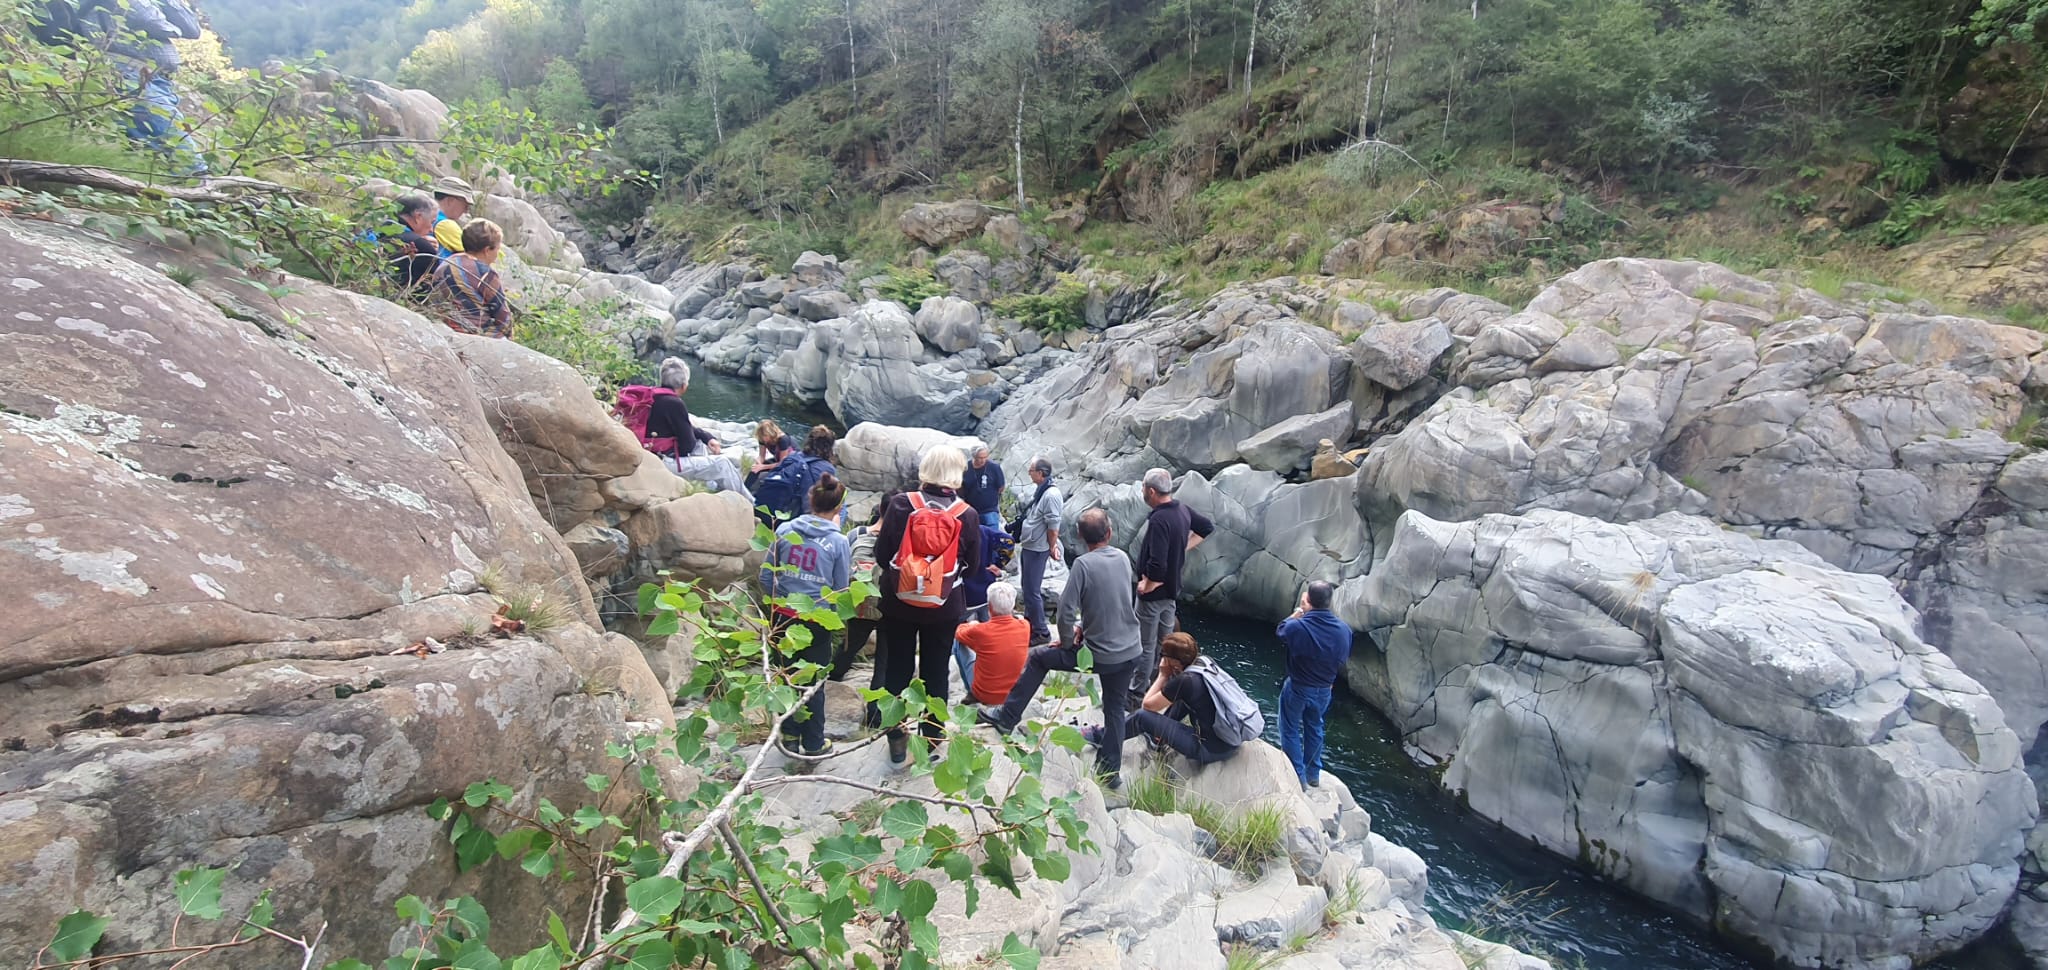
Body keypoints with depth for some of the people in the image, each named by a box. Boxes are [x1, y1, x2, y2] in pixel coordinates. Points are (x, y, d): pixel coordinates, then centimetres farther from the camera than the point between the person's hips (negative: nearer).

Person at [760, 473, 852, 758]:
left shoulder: (785, 530, -4)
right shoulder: (838, 542, -12)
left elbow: (766, 575, 1)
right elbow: (841, 590, -5)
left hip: (783, 617, 3)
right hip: (816, 622, -3)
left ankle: (790, 734, 31)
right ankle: (813, 743, 24)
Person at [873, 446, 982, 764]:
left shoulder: (901, 504, -12)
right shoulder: (966, 514, -11)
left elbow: (881, 554, -8)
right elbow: (973, 562, 0)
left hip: (899, 602, 0)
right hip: (944, 607, 0)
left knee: (897, 670, 15)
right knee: (936, 673, 14)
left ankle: (896, 738, 24)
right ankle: (930, 741, 24)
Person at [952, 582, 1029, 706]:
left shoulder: (980, 631, -23)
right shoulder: (1024, 627, -13)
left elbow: (959, 633, 1)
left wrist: (971, 625, 24)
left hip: (984, 695, -3)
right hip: (1015, 694, 4)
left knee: (958, 641, 9)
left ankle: (969, 690, 21)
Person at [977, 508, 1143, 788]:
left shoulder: (1083, 564, -17)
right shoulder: (1123, 558, 0)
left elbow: (1066, 609, -18)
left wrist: (1066, 640, -1)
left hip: (1098, 654, -5)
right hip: (1130, 651, 5)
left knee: (1037, 658, 14)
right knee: (1115, 709, 20)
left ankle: (1007, 717, 21)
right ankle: (1110, 771, 25)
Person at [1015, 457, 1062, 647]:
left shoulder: (1051, 495, -22)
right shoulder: (1040, 490, 9)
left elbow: (1053, 526, -22)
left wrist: (1052, 547, -15)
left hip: (1037, 550, -10)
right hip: (1029, 546, 10)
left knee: (1032, 591, -6)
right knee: (1029, 588, 21)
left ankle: (1041, 633, 4)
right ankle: (1029, 624, 36)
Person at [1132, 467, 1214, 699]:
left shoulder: (1159, 520, -29)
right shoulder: (1183, 511, -1)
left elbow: (1157, 565, -35)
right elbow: (1207, 527, 18)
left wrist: (1147, 585, -17)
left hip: (1154, 593, -9)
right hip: (1172, 590, 9)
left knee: (1146, 645, 5)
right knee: (1165, 640, 21)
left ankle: (1139, 691, 16)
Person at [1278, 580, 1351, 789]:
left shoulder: (1297, 627, -30)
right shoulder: (1344, 630, -15)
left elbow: (1281, 631, -4)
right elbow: (1343, 660, 2)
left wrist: (1297, 614, 7)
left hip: (1297, 688, -4)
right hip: (1324, 690, 4)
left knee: (1291, 731, 15)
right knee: (1314, 729, 25)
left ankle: (1298, 777, 20)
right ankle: (1313, 774, 38)